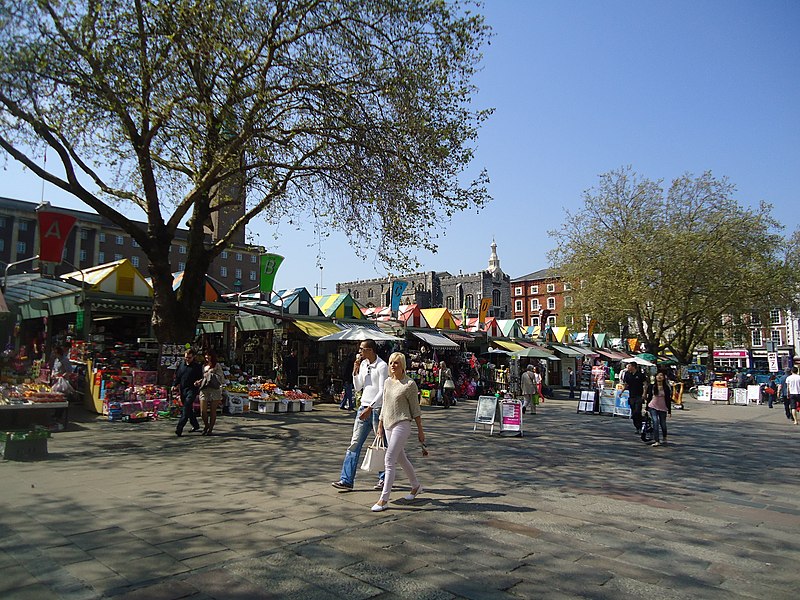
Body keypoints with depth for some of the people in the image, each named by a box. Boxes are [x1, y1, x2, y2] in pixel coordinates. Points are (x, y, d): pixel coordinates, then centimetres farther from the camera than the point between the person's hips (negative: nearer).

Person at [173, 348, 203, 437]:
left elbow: (201, 378, 1)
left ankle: (179, 428, -20)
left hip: (191, 390, -5)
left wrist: (198, 382, -20)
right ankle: (195, 425, 29)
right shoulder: (181, 365, 13)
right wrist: (174, 385, 5)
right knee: (189, 409, 13)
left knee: (186, 409, -16)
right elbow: (177, 377, 19)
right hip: (182, 390, 5)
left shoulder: (197, 366, 1)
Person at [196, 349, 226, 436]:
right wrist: (198, 382, 4)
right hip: (204, 390, 4)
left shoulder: (217, 366, 3)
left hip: (215, 390, -4)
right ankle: (206, 426, 22)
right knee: (202, 411, -3)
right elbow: (202, 377, 23)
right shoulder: (203, 366, 18)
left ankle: (210, 429, 13)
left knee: (213, 411, 1)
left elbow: (221, 378, -2)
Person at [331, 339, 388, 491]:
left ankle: (383, 478, 21)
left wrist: (370, 408, -22)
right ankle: (347, 480, 1)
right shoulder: (363, 364, 12)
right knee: (354, 443, 1)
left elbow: (382, 391, -16)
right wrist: (355, 371, 2)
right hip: (364, 408, 7)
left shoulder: (382, 366, -11)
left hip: (377, 409, -7)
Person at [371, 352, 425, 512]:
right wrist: (380, 426, 18)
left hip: (402, 424, -7)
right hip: (388, 425, 7)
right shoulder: (388, 382, 9)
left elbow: (415, 409, -5)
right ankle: (416, 486, 37)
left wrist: (420, 430, -3)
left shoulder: (409, 384, -9)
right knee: (401, 458, 18)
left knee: (389, 461, -11)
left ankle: (383, 499, -6)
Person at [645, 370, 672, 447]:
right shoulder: (652, 387, 2)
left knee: (663, 424, 9)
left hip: (663, 408, 0)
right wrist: (647, 408, 8)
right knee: (655, 422, -15)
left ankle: (664, 439, 36)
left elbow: (668, 399, 1)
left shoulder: (666, 388, -1)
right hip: (653, 407, 0)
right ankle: (656, 441, -16)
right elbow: (649, 397, 8)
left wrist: (669, 410, 0)